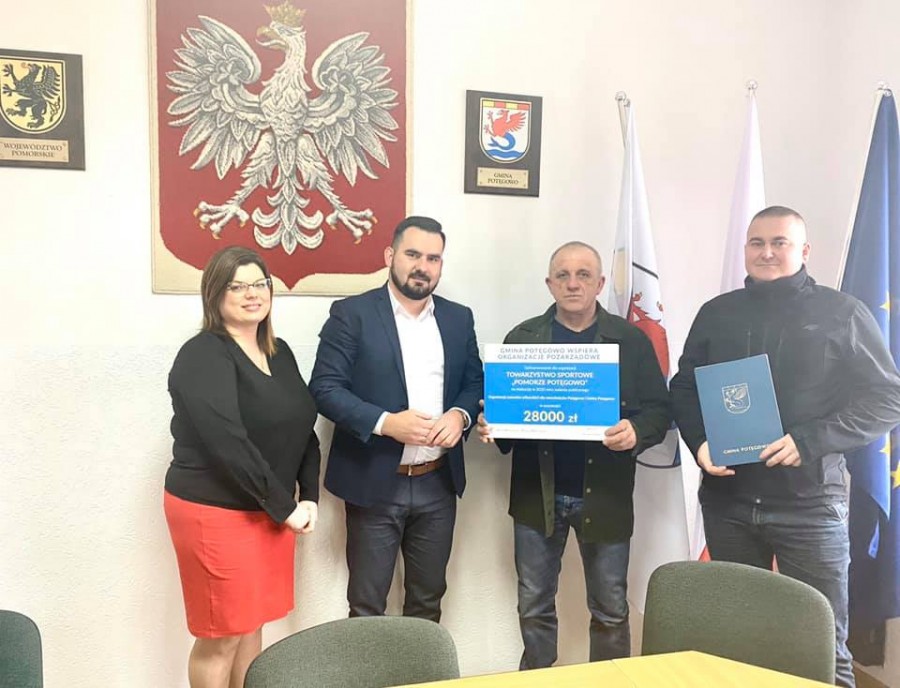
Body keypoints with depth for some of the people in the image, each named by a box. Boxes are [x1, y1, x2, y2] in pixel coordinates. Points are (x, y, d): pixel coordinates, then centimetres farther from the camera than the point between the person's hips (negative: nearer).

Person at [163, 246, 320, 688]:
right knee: (221, 634, 5)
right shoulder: (202, 357, -14)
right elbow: (228, 443, -23)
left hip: (271, 510, 7)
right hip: (214, 511, -7)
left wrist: (309, 497, -2)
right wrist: (285, 506, -18)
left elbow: (303, 429, 10)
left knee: (252, 623, 16)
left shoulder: (279, 353, 9)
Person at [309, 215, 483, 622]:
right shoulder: (352, 314, -6)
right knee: (366, 606, 8)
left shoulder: (459, 318, 8)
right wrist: (385, 422, -23)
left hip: (438, 484, 4)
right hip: (374, 484, -4)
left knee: (428, 597, 18)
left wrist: (460, 415, -10)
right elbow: (324, 388, -11)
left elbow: (475, 382, 12)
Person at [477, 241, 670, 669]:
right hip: (537, 494, 1)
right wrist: (489, 424, -16)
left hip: (604, 495, -1)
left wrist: (637, 431, -23)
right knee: (534, 606, 14)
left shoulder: (631, 340, 0)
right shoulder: (521, 338, 4)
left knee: (610, 609, 12)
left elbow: (659, 408, -3)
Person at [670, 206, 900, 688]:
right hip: (727, 501, 3)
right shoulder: (717, 313, 10)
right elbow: (684, 390, 15)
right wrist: (700, 443, -5)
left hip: (809, 502, -3)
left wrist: (809, 442, -17)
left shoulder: (843, 314, 0)